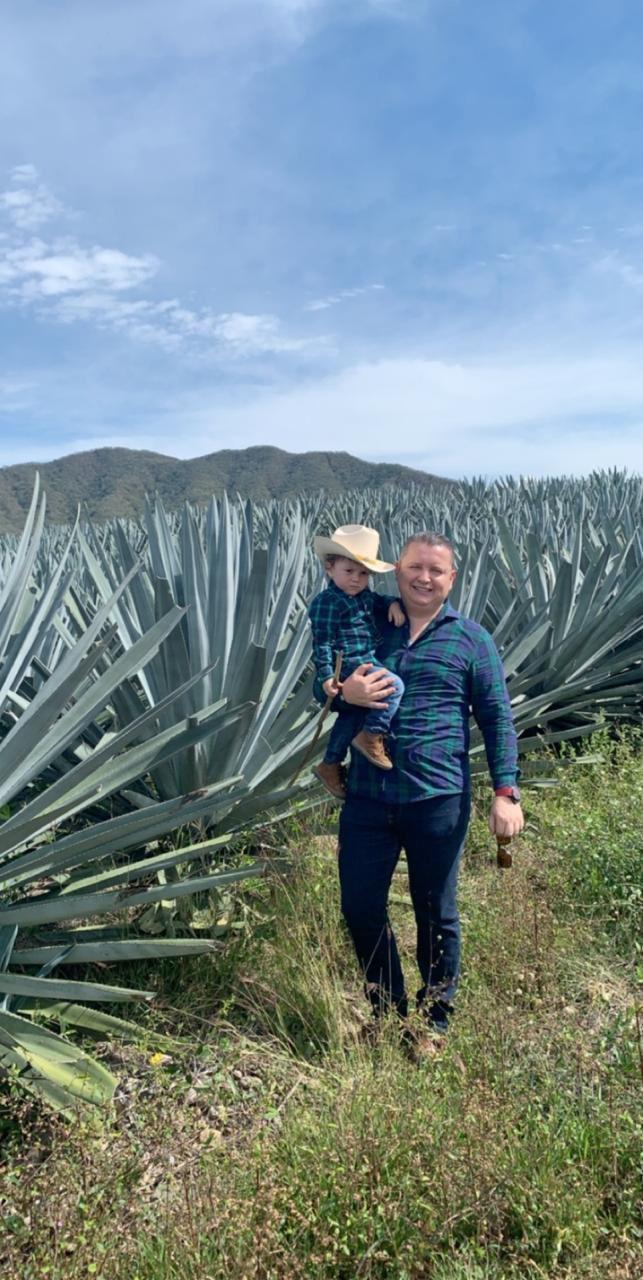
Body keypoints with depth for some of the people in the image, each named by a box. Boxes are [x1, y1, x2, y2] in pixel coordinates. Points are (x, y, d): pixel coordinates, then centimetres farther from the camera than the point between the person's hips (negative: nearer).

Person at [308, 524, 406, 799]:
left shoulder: (364, 595, 11)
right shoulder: (326, 602, -15)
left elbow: (379, 601, 26)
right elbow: (322, 642, -17)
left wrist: (393, 604, 2)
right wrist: (326, 675, -22)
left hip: (366, 662, 10)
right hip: (350, 663, -10)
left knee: (351, 715, 19)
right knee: (394, 685, -24)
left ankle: (330, 765, 33)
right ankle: (372, 736, -12)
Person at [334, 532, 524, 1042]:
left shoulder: (471, 638, 2)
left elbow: (497, 717, 2)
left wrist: (506, 791, -7)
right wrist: (344, 691, -10)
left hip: (438, 801, -2)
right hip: (368, 797, 3)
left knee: (437, 916, 12)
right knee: (360, 908, 10)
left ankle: (436, 1018, 35)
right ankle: (388, 1008, 35)